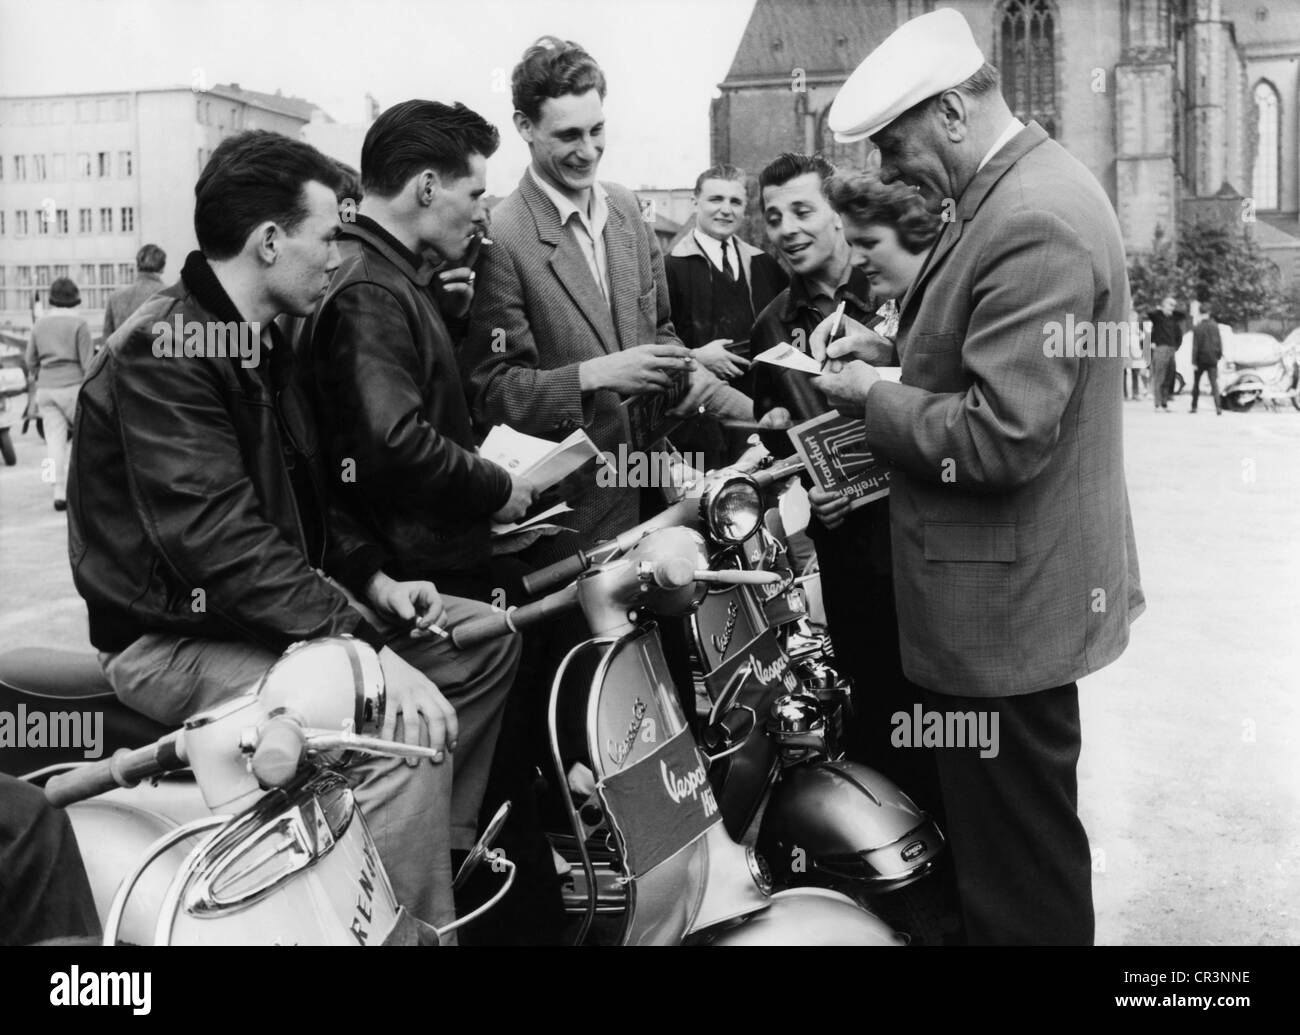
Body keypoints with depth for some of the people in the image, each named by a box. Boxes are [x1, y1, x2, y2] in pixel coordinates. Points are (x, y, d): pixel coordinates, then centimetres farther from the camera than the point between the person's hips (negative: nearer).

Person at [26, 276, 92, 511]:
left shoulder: (40, 324, 9)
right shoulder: (79, 323, -6)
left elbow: (31, 360, 13)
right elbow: (87, 361, -8)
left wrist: (35, 380, 27)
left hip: (46, 388, 4)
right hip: (72, 386, -4)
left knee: (55, 440, 3)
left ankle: (59, 493, -2)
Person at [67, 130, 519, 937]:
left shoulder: (264, 343, 11)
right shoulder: (164, 354, -20)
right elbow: (220, 544, -30)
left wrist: (373, 579, 3)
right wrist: (366, 649, -32)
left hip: (279, 606, 10)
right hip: (179, 637, -10)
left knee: (485, 638, 7)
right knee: (406, 733, -30)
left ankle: (441, 852, 14)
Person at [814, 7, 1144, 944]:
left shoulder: (1035, 224, -23)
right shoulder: (1023, 187, 9)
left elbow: (1000, 438, -27)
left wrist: (871, 398, -14)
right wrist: (895, 346, 7)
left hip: (1003, 599, -10)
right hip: (1011, 584, 10)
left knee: (1021, 874, 4)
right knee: (1007, 838, 25)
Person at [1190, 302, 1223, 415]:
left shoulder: (1197, 328, -10)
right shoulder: (1215, 326, -2)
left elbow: (1195, 346, -11)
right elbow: (1219, 342, 2)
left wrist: (1194, 361, -9)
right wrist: (1219, 354, 14)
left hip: (1201, 359, -2)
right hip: (1212, 359, 2)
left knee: (1196, 383, 13)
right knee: (1214, 383, -1)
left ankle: (1194, 407, 15)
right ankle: (1218, 408, -14)